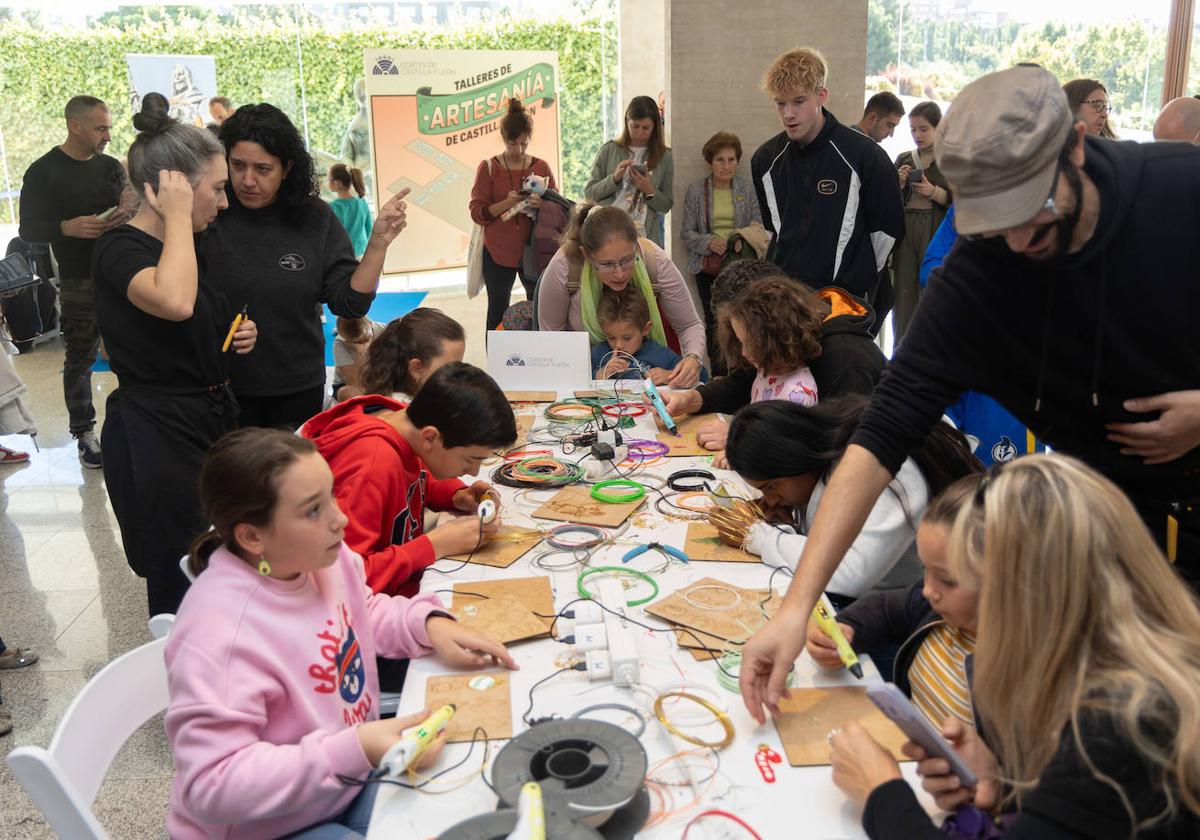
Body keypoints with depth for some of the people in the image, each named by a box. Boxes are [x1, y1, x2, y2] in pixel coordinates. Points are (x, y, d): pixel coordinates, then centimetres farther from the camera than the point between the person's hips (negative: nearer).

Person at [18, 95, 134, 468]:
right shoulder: (44, 171, -3)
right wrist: (67, 227, -23)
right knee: (80, 358, 3)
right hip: (79, 281, -4)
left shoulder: (110, 166, 11)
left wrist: (129, 210, -8)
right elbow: (29, 230, -4)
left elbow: (129, 208, 17)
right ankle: (84, 434, 13)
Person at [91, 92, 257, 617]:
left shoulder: (183, 248, 12)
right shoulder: (119, 250, -14)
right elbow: (174, 303, -38)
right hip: (156, 439, -9)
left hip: (211, 421, 9)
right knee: (179, 589, 1)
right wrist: (178, 217, -23)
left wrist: (234, 338, 7)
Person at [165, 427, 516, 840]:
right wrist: (355, 750, -36)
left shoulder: (320, 557, -8)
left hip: (351, 781, 7)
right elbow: (211, 787, -31)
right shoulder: (218, 635, -32)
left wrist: (430, 623, -8)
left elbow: (366, 613, 13)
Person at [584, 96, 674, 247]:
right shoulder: (609, 150, 5)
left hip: (645, 235, 0)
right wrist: (614, 178, -12)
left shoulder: (664, 157, 5)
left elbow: (666, 205, 8)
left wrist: (650, 191, -12)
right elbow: (589, 193, 4)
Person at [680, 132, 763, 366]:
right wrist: (708, 242, -16)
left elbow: (758, 224, 9)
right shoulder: (696, 191, 5)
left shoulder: (747, 189, 8)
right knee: (714, 323, 0)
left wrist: (744, 238, -13)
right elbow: (687, 233, 3)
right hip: (708, 267, 0)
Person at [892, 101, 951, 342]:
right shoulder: (903, 159, 15)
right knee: (904, 293, 1)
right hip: (904, 232, 4)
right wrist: (898, 185, -2)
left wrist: (934, 192, -14)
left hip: (936, 234, -3)